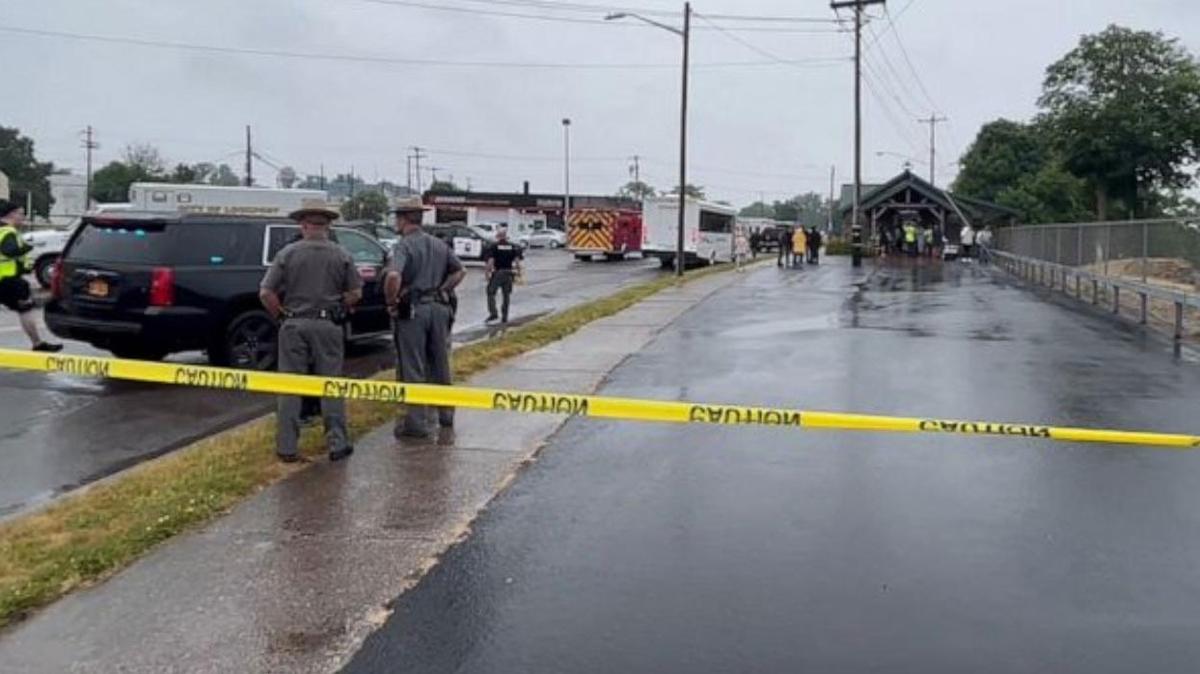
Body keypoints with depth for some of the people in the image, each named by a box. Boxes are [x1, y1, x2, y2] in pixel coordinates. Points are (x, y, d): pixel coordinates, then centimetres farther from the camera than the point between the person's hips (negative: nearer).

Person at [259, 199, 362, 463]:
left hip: (294, 325, 0)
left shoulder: (288, 254, -4)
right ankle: (337, 442, 9)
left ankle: (287, 446, 10)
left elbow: (266, 293, -7)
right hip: (329, 326, 0)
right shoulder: (341, 255, -1)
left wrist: (281, 315, 7)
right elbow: (355, 293, -1)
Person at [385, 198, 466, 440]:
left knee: (413, 369, 1)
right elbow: (459, 271, 15)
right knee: (440, 364, 17)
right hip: (439, 308, 6)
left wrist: (391, 302, -14)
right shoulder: (438, 244, 10)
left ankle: (417, 422, 4)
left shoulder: (404, 245, -12)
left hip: (413, 310, -6)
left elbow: (393, 276, -27)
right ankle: (446, 415, 27)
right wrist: (442, 292, 13)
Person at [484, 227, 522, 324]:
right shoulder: (513, 247, 5)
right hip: (509, 274, 3)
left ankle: (493, 313, -8)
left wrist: (488, 272, -7)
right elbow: (517, 260, -1)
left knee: (491, 293, 8)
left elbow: (490, 261, -13)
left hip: (496, 273, -3)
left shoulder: (493, 247, -5)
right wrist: (518, 272, 5)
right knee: (506, 296, 11)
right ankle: (504, 318, 13)